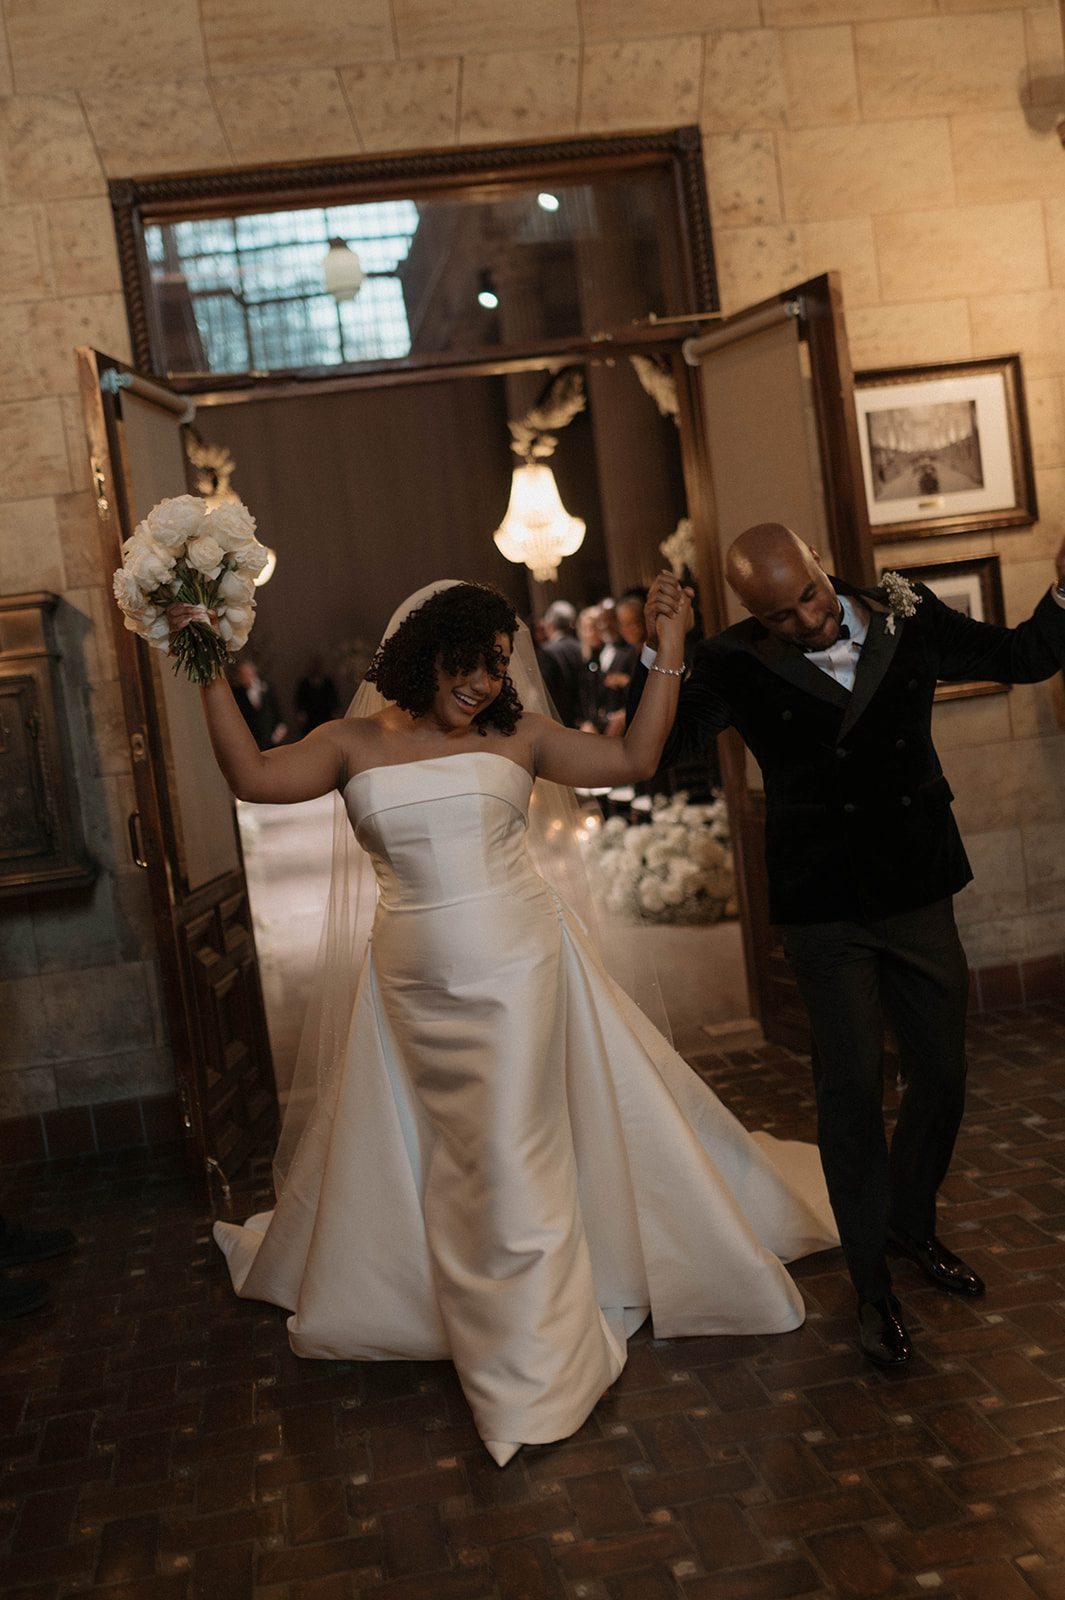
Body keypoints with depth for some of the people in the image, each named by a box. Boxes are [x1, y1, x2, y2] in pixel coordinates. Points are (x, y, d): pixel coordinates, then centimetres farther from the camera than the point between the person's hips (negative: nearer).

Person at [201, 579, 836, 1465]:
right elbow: (254, 775, -8)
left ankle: (529, 1373, 15)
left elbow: (634, 758, 4)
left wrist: (668, 654, 2)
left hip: (516, 970, -1)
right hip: (415, 988, 1)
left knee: (513, 1165, 1)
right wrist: (212, 673, -12)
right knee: (447, 1170, 14)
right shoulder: (355, 744, 4)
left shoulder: (520, 738, 4)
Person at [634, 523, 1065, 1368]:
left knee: (943, 1075, 14)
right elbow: (657, 747, -19)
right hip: (826, 909, -3)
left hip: (918, 892, 4)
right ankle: (874, 1287, 20)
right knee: (853, 1090, 2)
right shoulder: (737, 664, -11)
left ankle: (912, 1226, 41)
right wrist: (658, 654, -33)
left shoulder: (907, 616, -2)